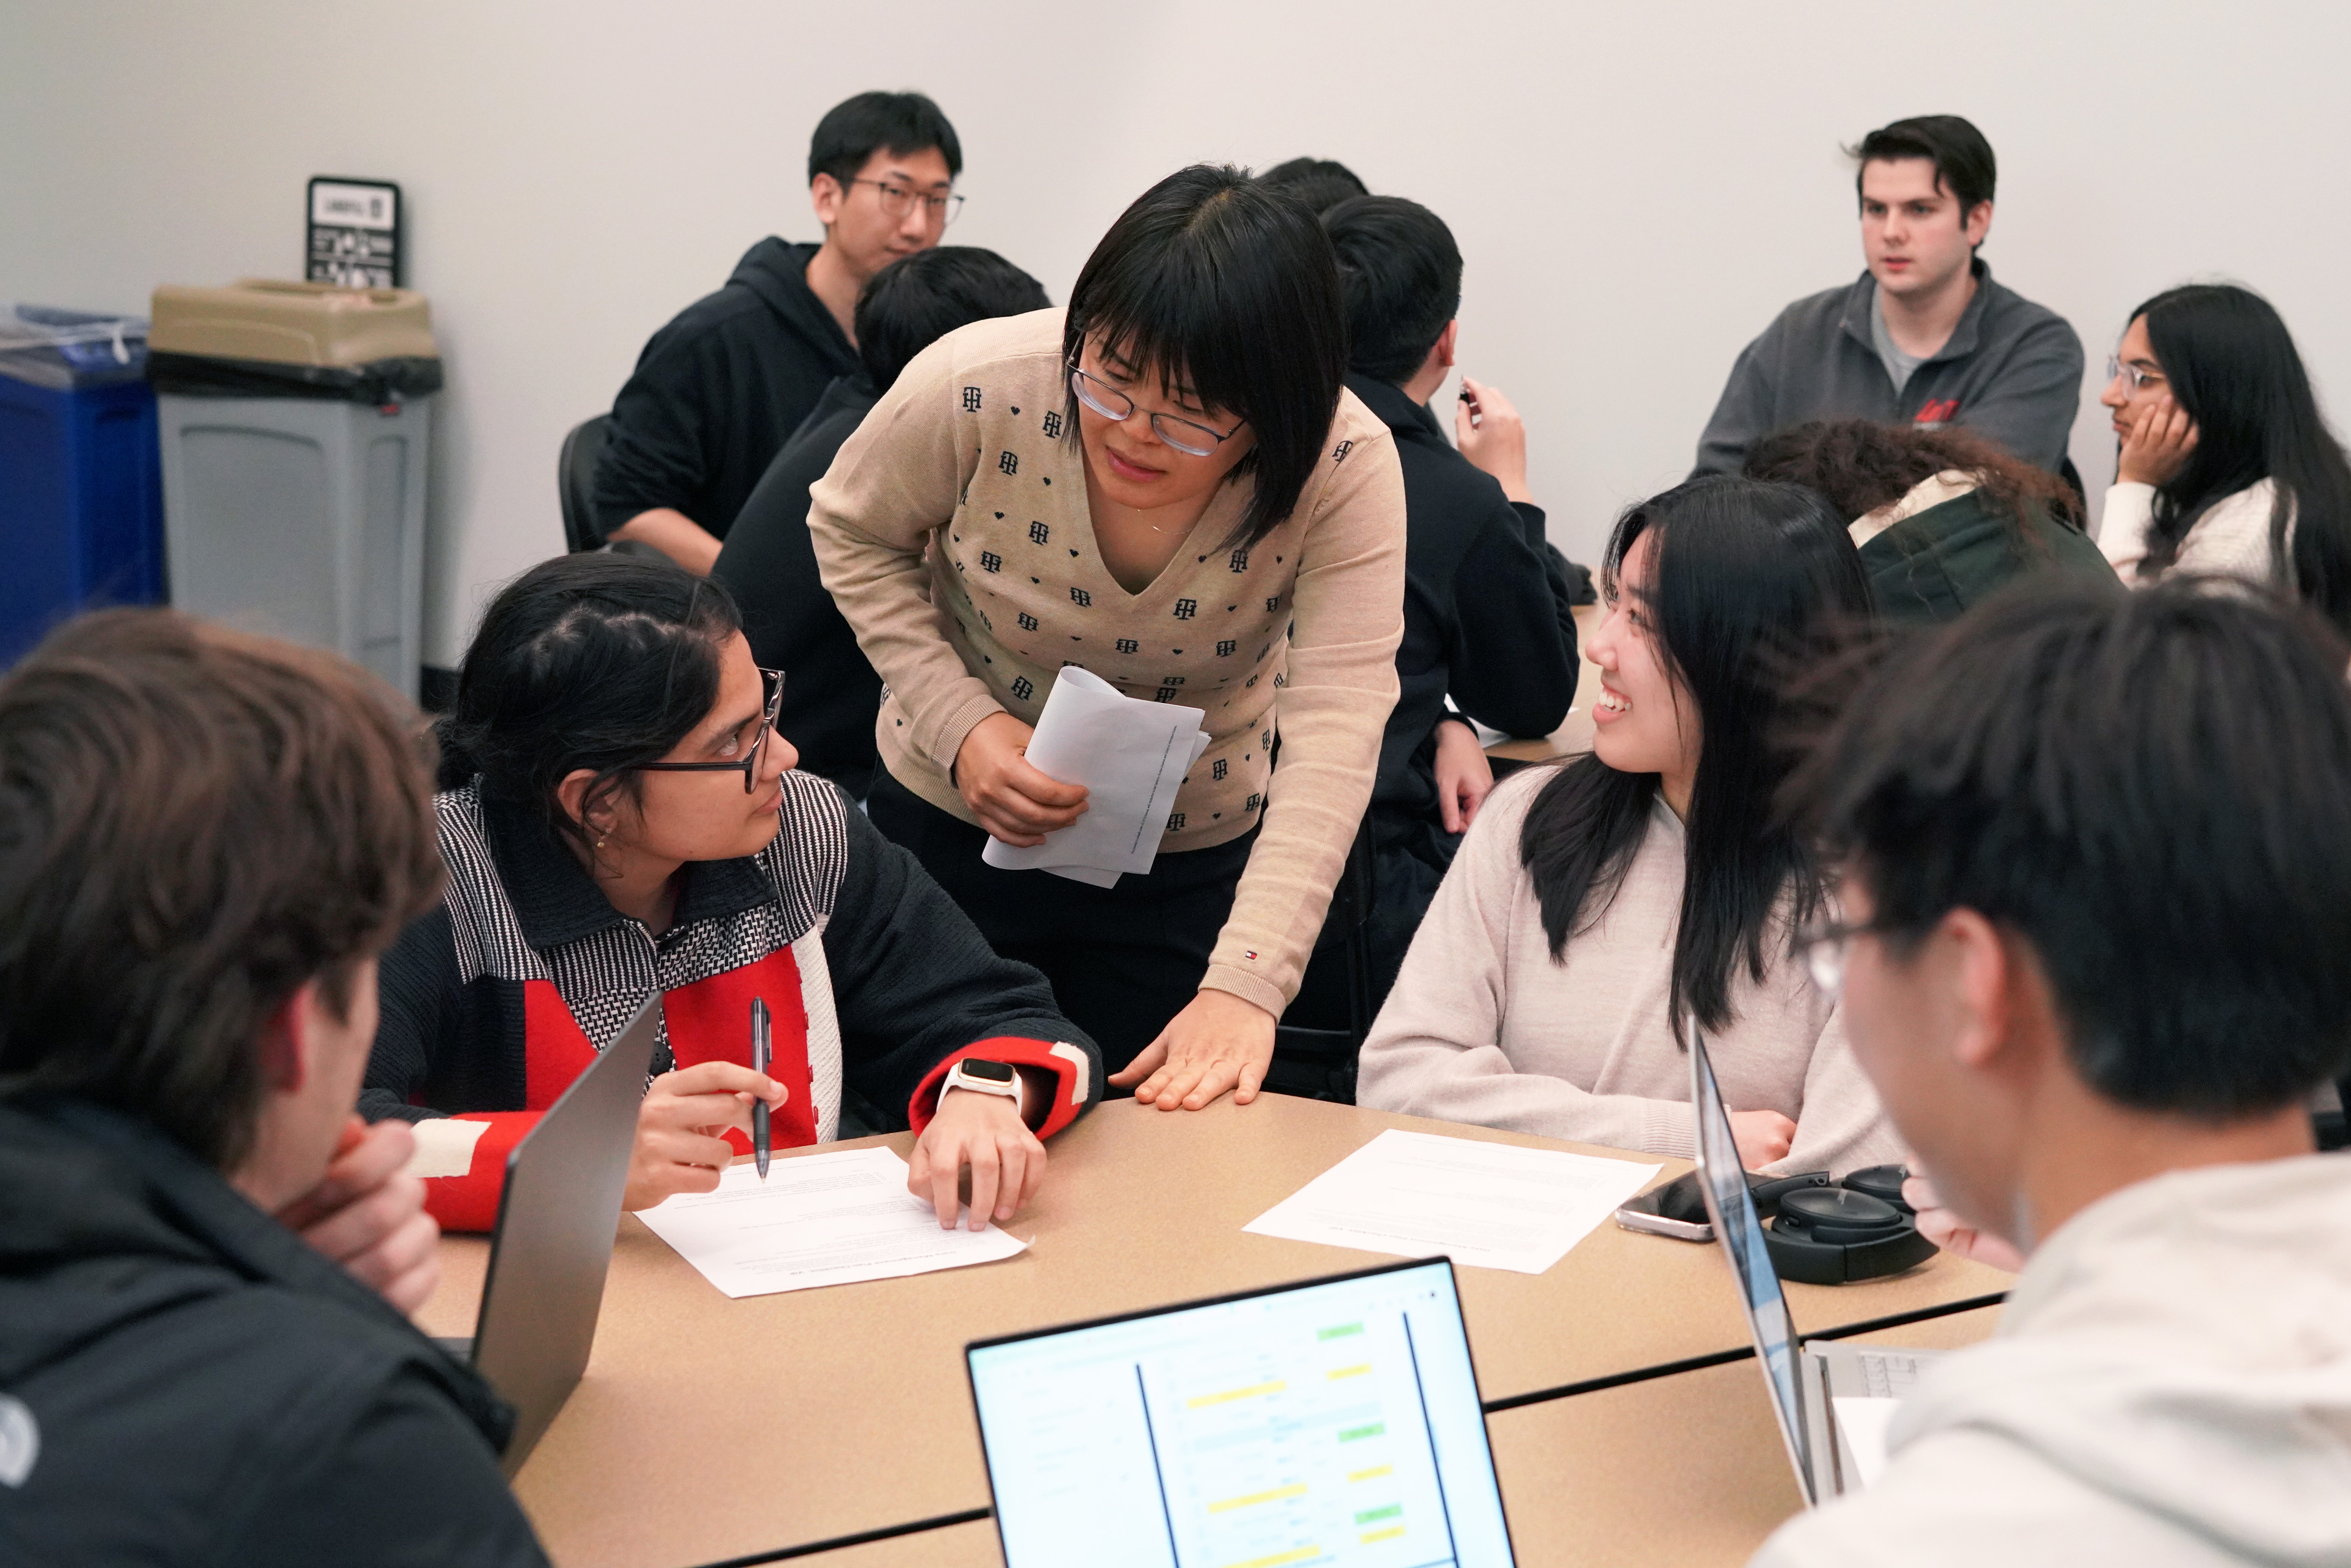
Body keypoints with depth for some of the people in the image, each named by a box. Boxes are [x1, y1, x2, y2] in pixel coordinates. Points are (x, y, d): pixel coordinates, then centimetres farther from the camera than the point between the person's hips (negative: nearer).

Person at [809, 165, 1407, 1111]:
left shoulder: (1344, 468, -27)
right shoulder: (978, 390, -25)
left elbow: (1335, 736, -34)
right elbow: (855, 535, -5)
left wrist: (1244, 986, -45)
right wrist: (961, 724, -20)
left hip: (1190, 864, 0)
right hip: (948, 829, 0)